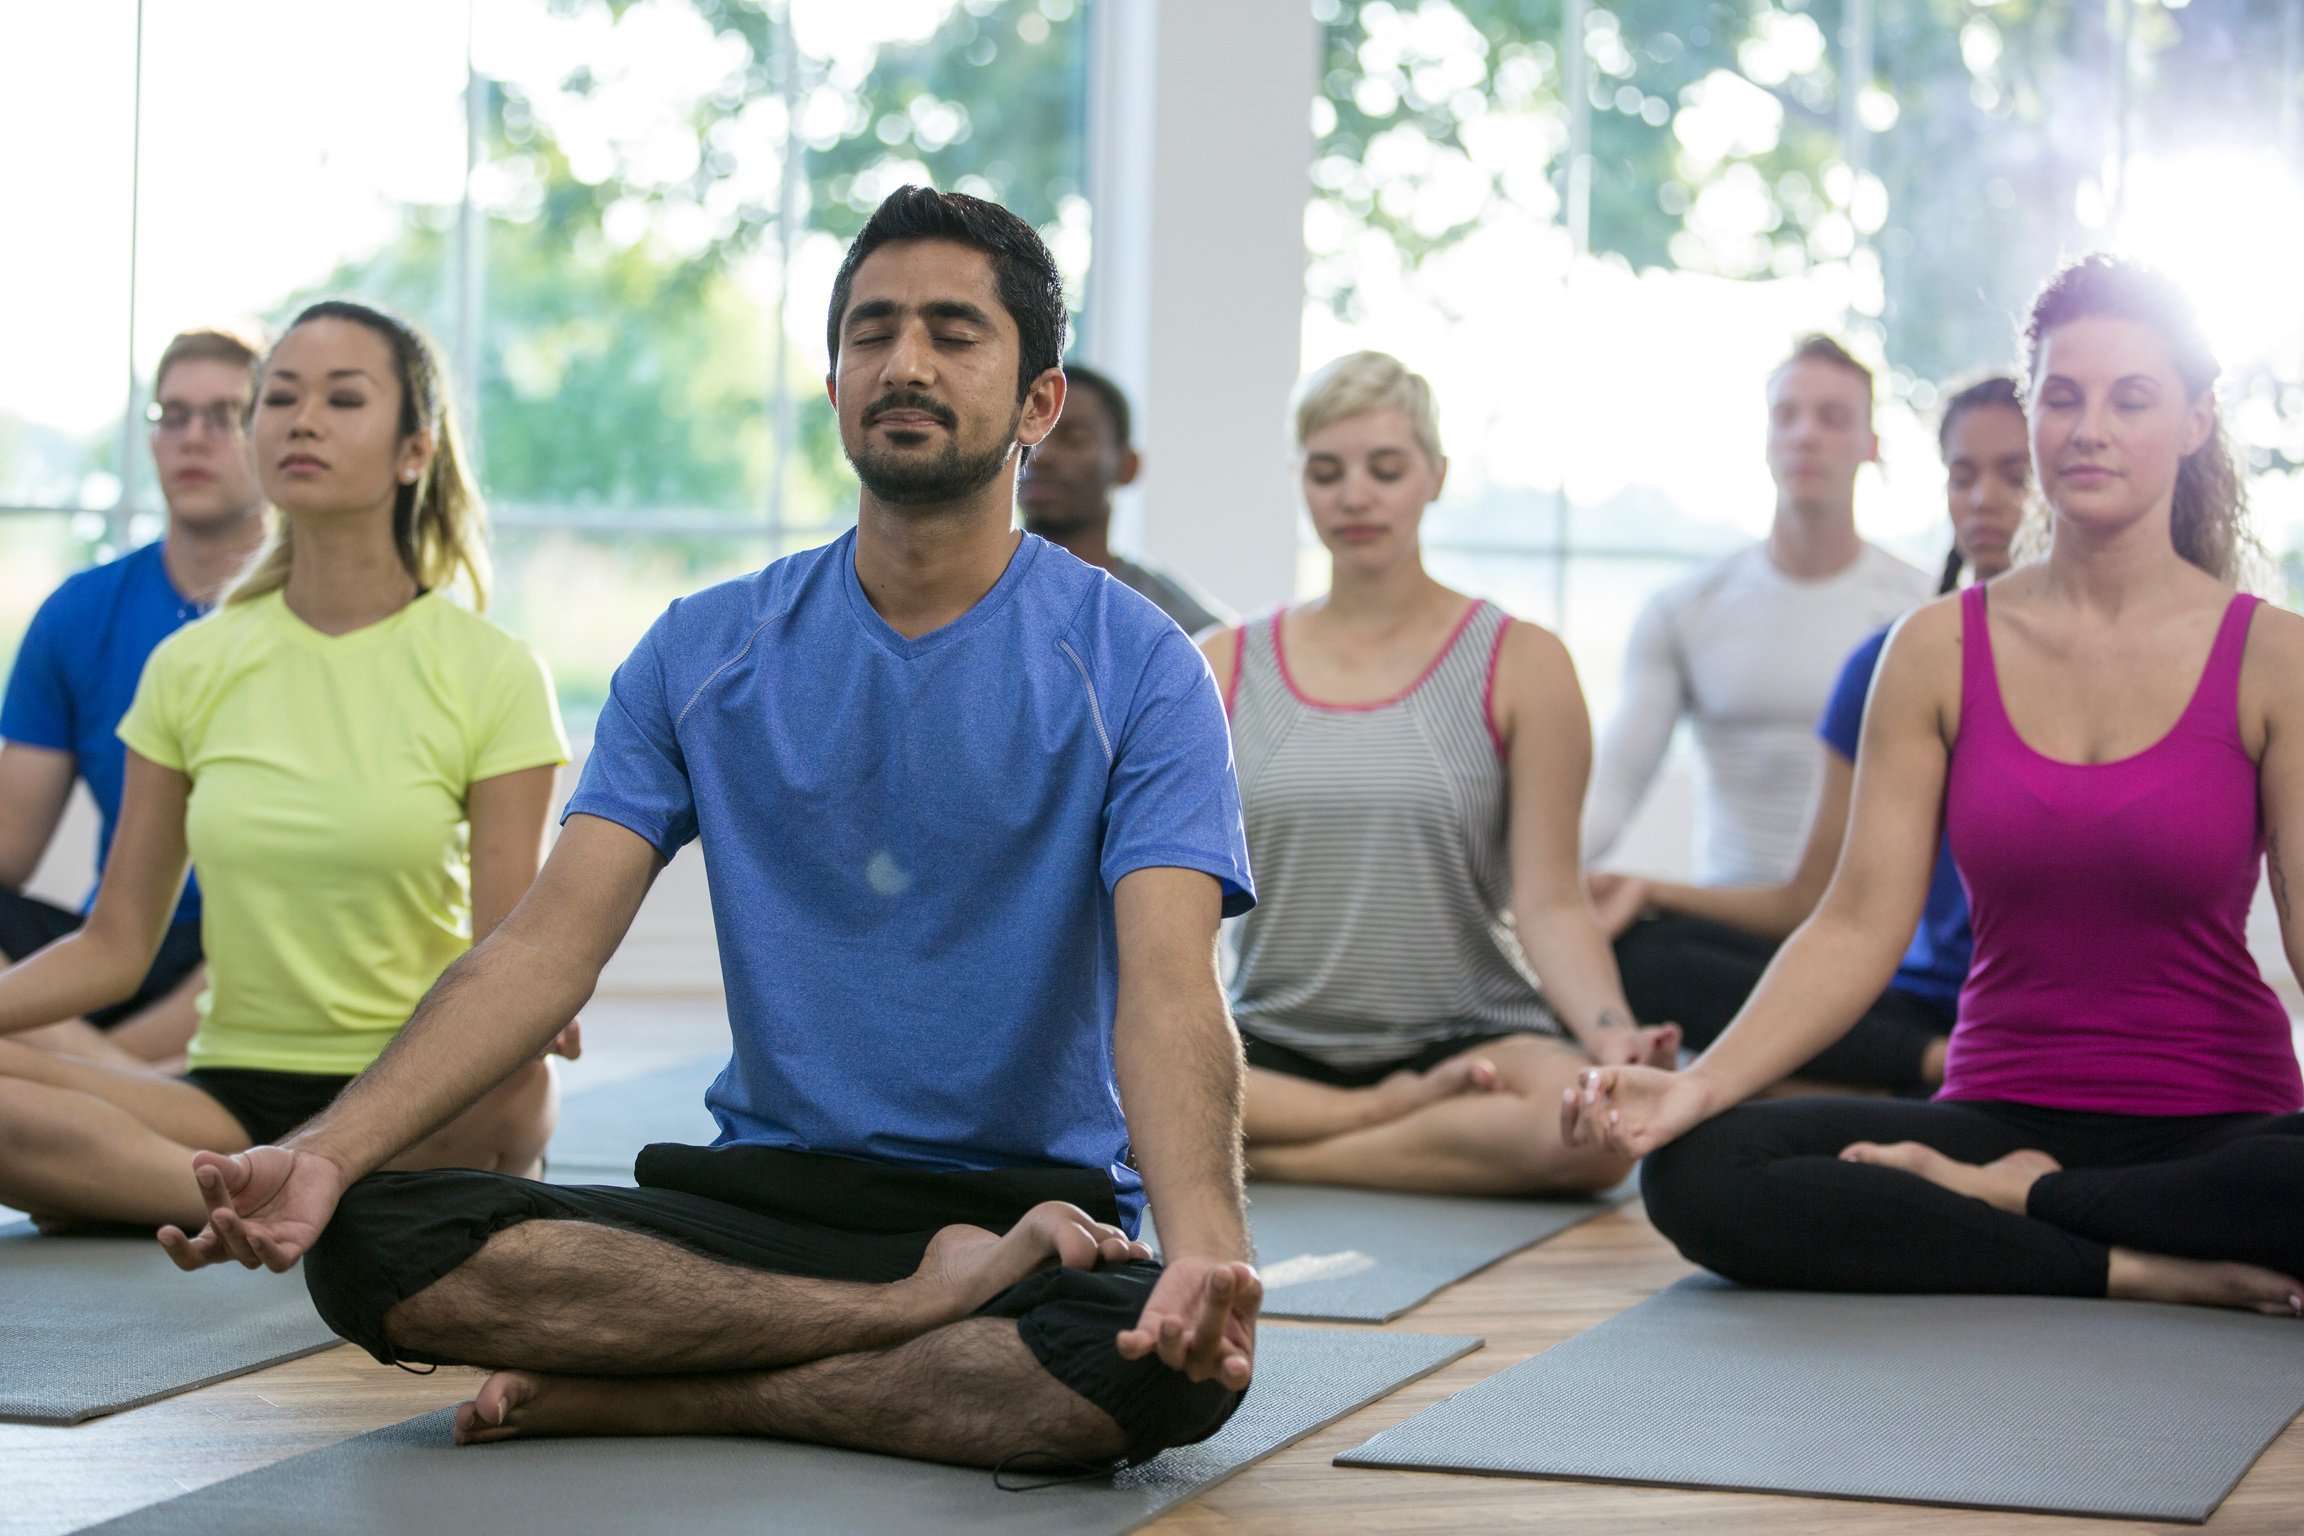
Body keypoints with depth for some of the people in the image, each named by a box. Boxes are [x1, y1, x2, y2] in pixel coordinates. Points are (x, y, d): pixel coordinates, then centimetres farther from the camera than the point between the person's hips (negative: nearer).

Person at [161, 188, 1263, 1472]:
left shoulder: (1138, 668, -3)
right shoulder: (706, 652, 8)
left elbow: (1169, 987, -16)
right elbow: (550, 944, 0)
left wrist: (1206, 1244, -38)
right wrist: (323, 1154, -17)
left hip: (1040, 1206, -3)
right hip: (762, 1191, 3)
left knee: (1172, 1365, -38)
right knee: (371, 1246, -22)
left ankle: (659, 1395, -21)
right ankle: (935, 1310, -21)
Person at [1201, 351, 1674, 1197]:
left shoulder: (1519, 665, 3)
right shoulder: (1226, 668, 9)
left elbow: (1548, 904, -3)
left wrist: (1613, 1033, -21)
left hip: (1464, 1034, -1)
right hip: (1276, 1046, 1)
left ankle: (1272, 1155, -17)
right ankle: (1401, 1114, -15)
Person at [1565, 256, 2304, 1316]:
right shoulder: (1939, 651, 6)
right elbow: (1861, 922, 0)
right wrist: (1700, 1085, -17)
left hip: (2214, 1132, -2)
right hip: (2000, 1106, 2)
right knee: (1697, 1175, -25)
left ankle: (2006, 1197, -15)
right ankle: (2148, 1273, -21)